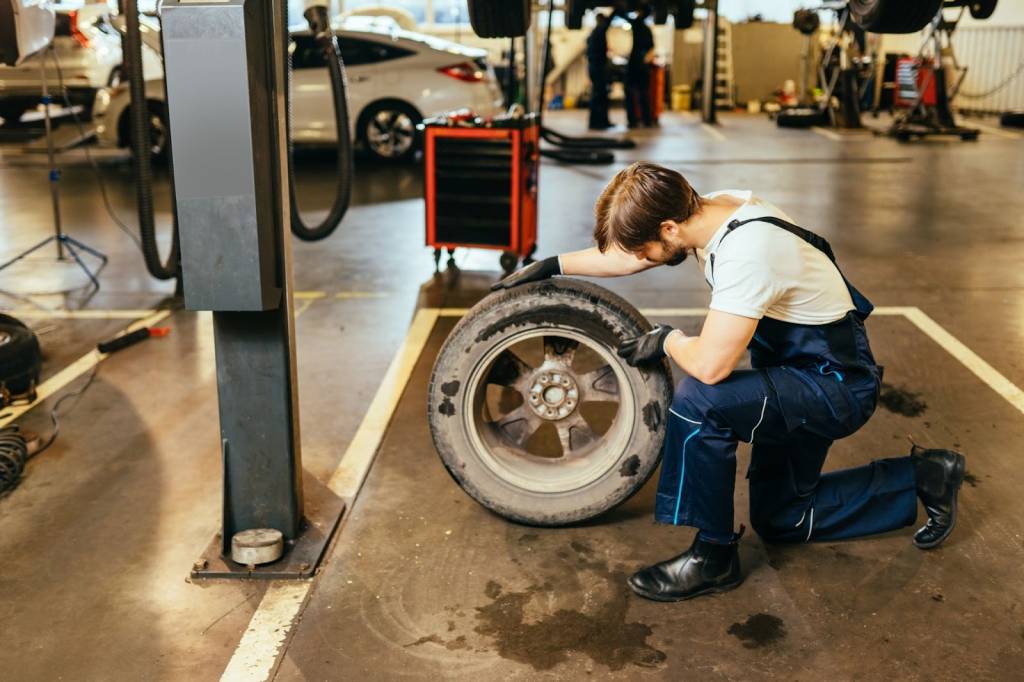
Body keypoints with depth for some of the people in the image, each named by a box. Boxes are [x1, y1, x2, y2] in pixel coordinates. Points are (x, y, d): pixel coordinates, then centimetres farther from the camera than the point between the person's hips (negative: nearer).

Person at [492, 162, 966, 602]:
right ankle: (920, 477, 30)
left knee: (699, 399, -31)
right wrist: (552, 266, 6)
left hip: (837, 385, -10)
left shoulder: (747, 251, -34)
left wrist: (666, 341, -16)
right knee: (780, 519, 19)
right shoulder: (710, 209, -6)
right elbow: (628, 257, 9)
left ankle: (713, 557, -12)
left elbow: (710, 364, -37)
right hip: (803, 372, 10)